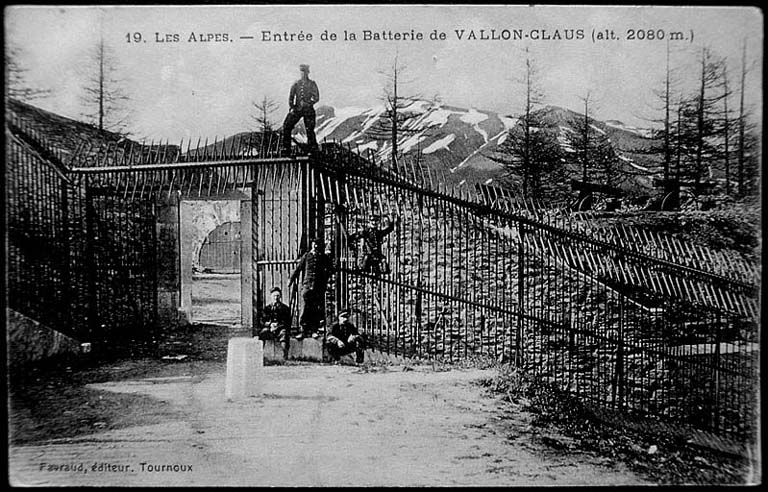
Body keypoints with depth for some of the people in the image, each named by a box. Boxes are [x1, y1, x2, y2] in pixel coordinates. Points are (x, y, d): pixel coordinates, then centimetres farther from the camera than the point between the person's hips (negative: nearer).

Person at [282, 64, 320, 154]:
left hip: (308, 109, -3)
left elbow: (316, 97, -3)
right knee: (287, 126, -8)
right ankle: (286, 148, -1)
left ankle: (313, 149, 4)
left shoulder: (312, 84, 3)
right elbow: (291, 96, 11)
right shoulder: (296, 84, 10)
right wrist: (291, 106, -4)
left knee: (310, 129, -8)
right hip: (297, 109, 3)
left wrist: (307, 103, -16)